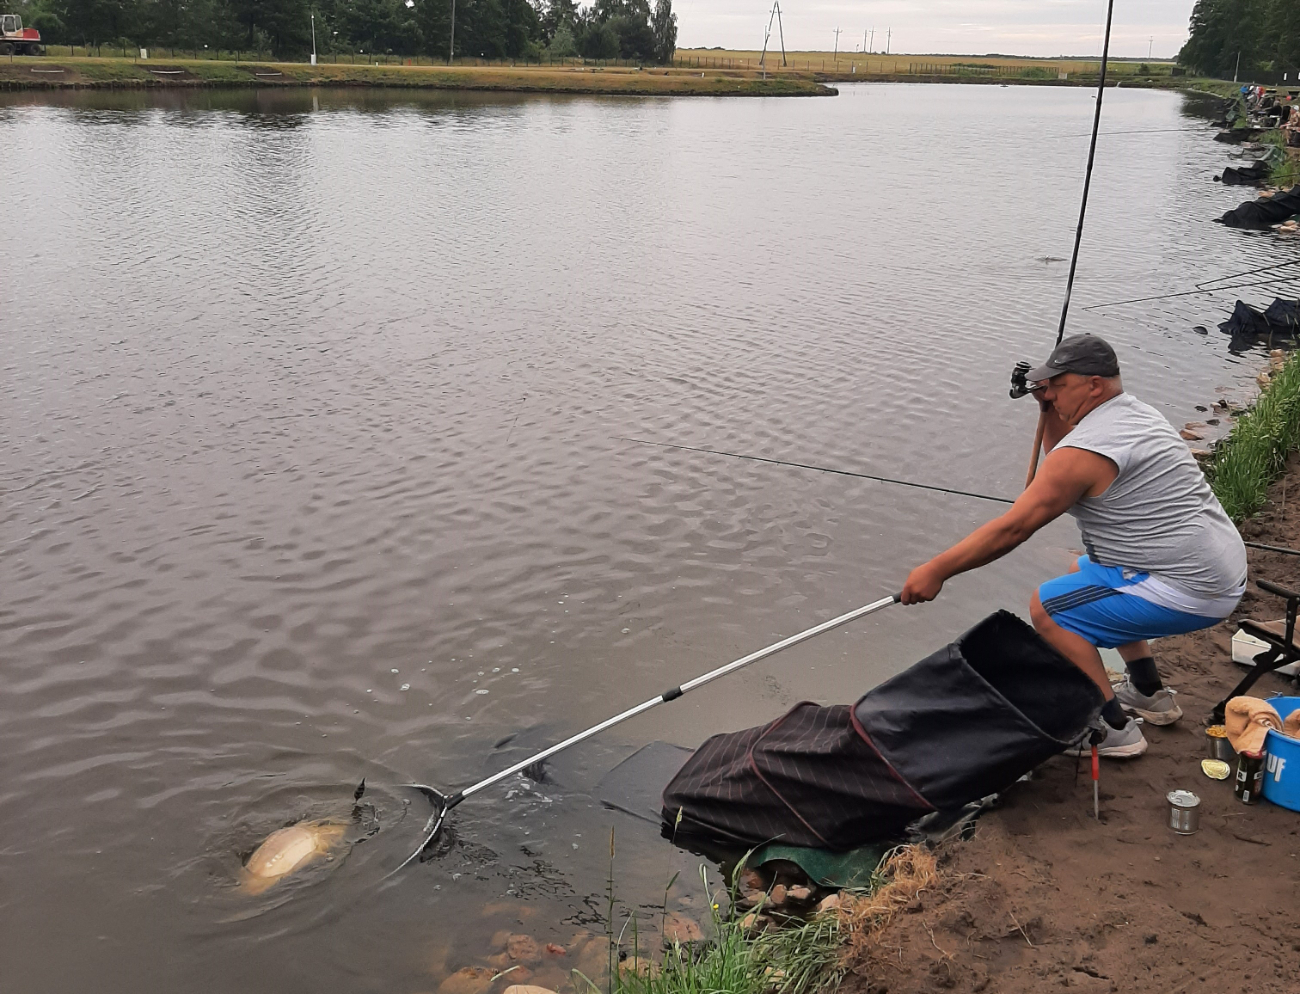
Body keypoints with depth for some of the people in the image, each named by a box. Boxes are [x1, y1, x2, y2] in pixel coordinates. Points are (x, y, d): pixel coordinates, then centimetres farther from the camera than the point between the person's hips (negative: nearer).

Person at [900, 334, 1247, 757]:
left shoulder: (1087, 448, -20)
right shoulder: (1137, 413, 10)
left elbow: (1012, 528, -19)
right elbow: (1061, 460, 26)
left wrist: (936, 571, -13)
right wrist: (1049, 409, 10)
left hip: (1188, 591, -10)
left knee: (1048, 608, -9)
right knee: (1083, 575, 28)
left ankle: (1115, 728, -3)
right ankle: (1150, 694, 33)